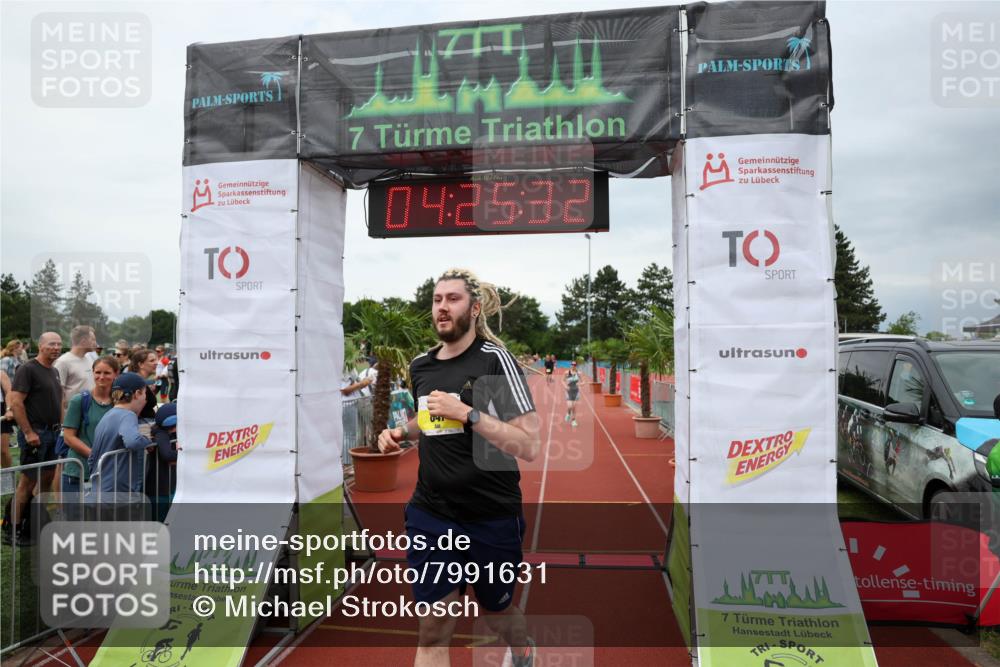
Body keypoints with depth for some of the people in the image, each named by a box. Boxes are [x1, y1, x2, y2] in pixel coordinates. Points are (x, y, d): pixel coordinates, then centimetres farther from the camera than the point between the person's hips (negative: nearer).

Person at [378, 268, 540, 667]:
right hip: (430, 514, 4)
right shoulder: (419, 365, 4)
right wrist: (400, 432, 5)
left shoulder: (495, 359, -13)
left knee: (495, 610, 20)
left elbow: (528, 446, -19)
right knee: (433, 630, 2)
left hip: (491, 518, -3)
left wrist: (467, 413, -26)